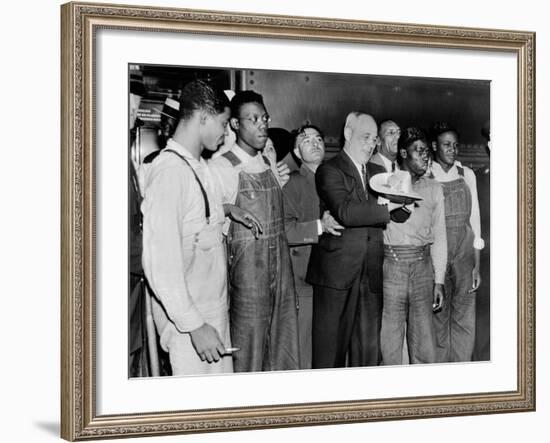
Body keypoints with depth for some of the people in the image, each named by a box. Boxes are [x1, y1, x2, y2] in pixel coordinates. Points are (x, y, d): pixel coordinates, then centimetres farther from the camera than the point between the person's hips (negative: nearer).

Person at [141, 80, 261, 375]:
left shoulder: (198, 165, 9)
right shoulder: (169, 170, -20)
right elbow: (160, 263, -24)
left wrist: (226, 209, 13)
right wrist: (194, 325, -25)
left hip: (214, 306, 9)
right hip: (187, 316, -9)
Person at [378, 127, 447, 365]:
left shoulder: (434, 189, 13)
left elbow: (439, 236, 12)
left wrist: (439, 280, 7)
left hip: (422, 267, 3)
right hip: (390, 265, -2)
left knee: (424, 344, 3)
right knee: (389, 340, -1)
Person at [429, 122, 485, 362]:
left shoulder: (467, 175, 8)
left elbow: (474, 218, 7)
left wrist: (477, 264, 2)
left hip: (464, 252, 2)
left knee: (465, 319, 2)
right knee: (438, 318, 4)